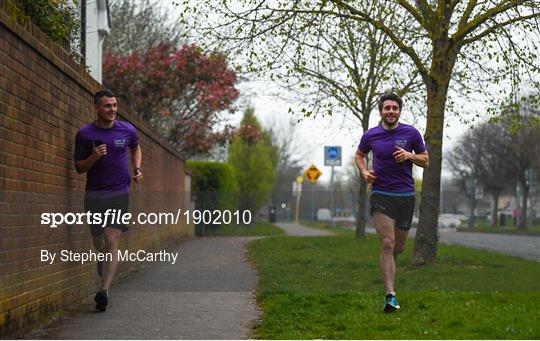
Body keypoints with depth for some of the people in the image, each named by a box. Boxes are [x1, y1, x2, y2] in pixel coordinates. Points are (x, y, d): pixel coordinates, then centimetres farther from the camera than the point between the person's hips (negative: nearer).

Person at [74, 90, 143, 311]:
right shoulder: (85, 134, -1)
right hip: (94, 195, 1)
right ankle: (104, 260, 46)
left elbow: (136, 149, 26)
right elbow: (79, 168, 3)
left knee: (111, 241, -13)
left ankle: (104, 291, -20)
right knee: (99, 243, 10)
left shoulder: (127, 130, 3)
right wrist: (93, 157, -16)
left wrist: (137, 169, 8)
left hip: (119, 194, -1)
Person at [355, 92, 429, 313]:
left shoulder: (411, 133, 1)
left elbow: (425, 160, 8)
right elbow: (359, 155, 20)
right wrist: (364, 172, 0)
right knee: (387, 243, -14)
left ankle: (387, 266, 46)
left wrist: (409, 155, -12)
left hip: (406, 196, 2)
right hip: (380, 195, -2)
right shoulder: (371, 135, 1)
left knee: (399, 247, 11)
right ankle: (390, 294, -14)